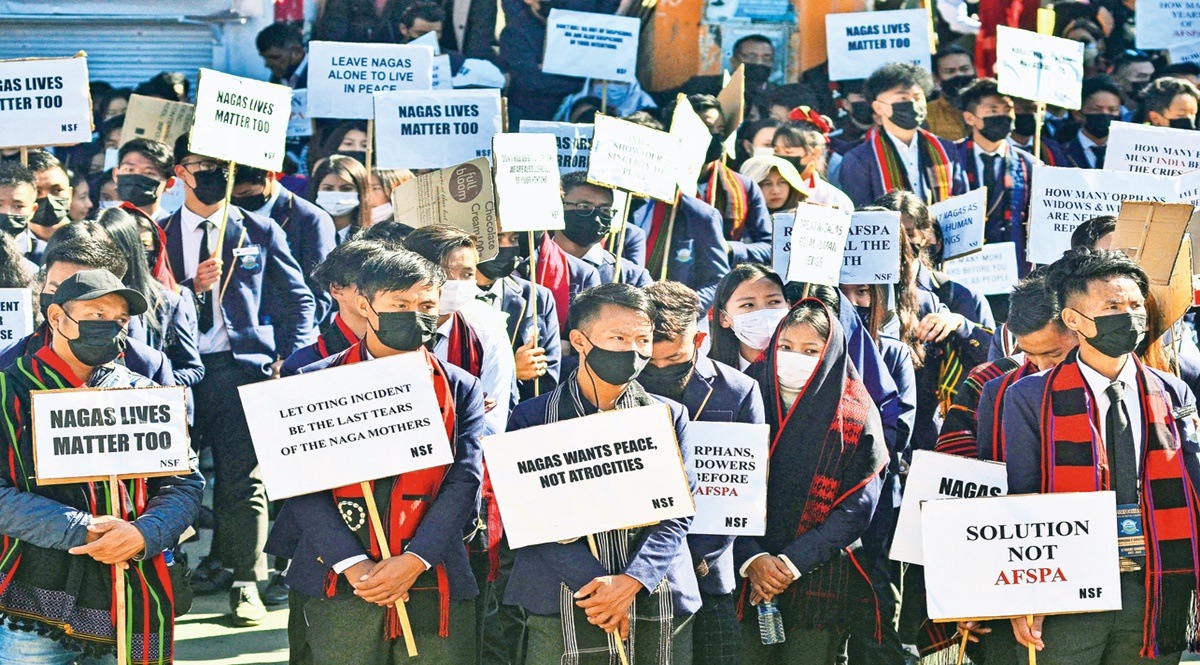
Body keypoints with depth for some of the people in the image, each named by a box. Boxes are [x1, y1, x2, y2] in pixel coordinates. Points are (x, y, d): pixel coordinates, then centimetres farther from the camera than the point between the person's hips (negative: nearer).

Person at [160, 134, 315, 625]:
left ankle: (245, 581, -1)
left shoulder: (259, 233, 9)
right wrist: (192, 287, -9)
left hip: (241, 364, -2)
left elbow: (298, 299, 11)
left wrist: (292, 358, 0)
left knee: (242, 475, -6)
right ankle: (219, 563, 16)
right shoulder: (161, 237, 10)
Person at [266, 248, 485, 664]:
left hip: (435, 585, 1)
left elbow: (465, 480, -1)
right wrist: (354, 565, -14)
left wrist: (414, 561, -14)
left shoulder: (460, 389, 10)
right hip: (338, 585, -1)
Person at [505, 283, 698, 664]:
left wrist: (631, 582, -15)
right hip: (561, 611, -2)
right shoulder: (531, 418, 2)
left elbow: (678, 512, 1)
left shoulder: (669, 417, 10)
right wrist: (598, 584, -17)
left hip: (658, 605, 2)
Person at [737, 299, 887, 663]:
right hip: (748, 578, 1)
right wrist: (752, 559, -14)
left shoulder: (855, 413, 0)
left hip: (821, 579, -1)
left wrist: (792, 562, -12)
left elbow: (856, 507, -5)